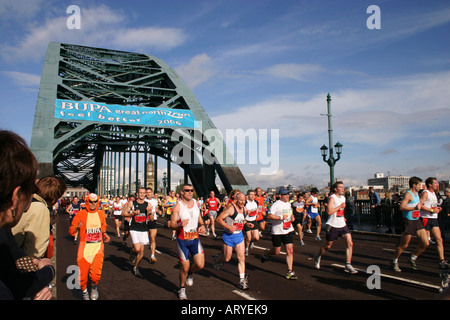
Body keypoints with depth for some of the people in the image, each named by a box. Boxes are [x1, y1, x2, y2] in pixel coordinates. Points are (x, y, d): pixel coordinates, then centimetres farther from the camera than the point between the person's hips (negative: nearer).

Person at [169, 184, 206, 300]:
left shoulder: (195, 202, 3)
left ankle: (190, 273, 27)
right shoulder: (178, 206, -11)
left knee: (200, 265, -8)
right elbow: (171, 225, -13)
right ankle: (182, 289, 29)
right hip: (182, 240, -4)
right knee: (185, 267, 1)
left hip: (195, 239, 4)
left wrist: (202, 225, 1)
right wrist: (180, 225, -33)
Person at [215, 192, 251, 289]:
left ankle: (242, 280, 6)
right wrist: (229, 227, -26)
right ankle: (217, 259, 42)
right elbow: (219, 219, -19)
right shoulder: (231, 209, -20)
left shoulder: (244, 209, 3)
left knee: (241, 257, -2)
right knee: (227, 258, 7)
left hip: (239, 235, 5)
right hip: (228, 236, -5)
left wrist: (247, 223, 3)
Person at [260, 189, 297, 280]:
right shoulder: (276, 204, -13)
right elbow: (269, 216, -18)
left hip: (288, 230, 6)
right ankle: (266, 253, 39)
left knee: (290, 250, -4)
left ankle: (290, 272, 4)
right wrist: (281, 217, -25)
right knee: (277, 251, 5)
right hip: (277, 231, -6)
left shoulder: (288, 204, 12)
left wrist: (292, 217, 7)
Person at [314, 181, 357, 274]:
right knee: (328, 246, 7)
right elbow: (329, 211, -26)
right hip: (333, 226, -7)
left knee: (350, 243, -7)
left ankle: (348, 265, 1)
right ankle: (318, 257, 33)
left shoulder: (343, 198, 11)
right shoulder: (332, 198, -14)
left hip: (342, 225, 7)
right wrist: (340, 206, -21)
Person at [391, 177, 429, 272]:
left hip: (417, 221, 8)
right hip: (409, 222, -8)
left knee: (425, 243, 2)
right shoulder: (408, 194, -14)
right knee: (404, 245, 1)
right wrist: (415, 208, -26)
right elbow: (401, 207, -25)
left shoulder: (416, 193, 14)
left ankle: (413, 258, 23)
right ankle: (395, 261, 20)